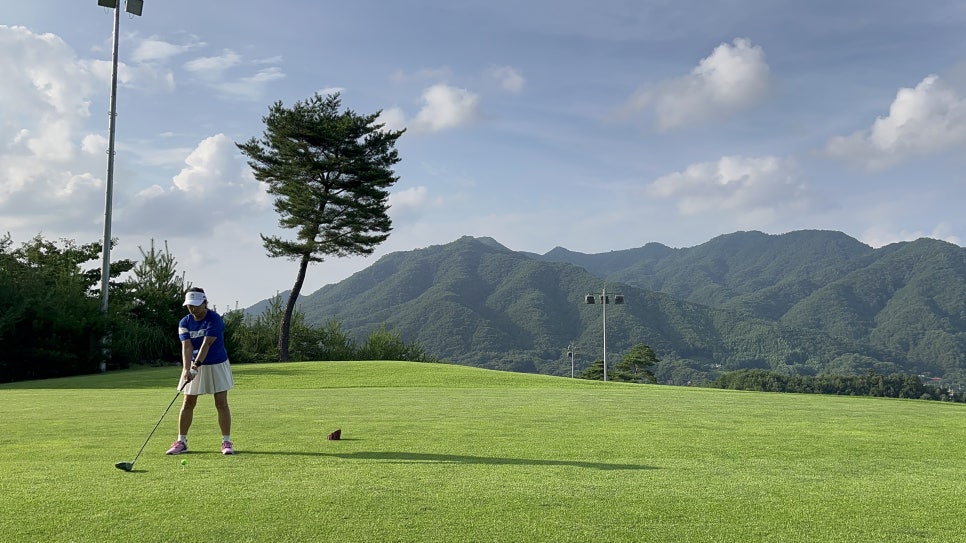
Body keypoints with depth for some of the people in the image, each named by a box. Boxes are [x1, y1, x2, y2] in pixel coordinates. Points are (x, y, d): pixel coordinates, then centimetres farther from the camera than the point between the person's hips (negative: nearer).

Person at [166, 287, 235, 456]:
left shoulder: (214, 319, -18)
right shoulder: (184, 323, -5)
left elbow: (207, 344, -27)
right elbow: (187, 347, -17)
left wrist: (196, 364, -36)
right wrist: (186, 369, -31)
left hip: (217, 365, -4)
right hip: (194, 366, 4)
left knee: (221, 403, -4)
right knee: (188, 403, 3)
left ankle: (227, 441, 2)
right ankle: (181, 441, 13)